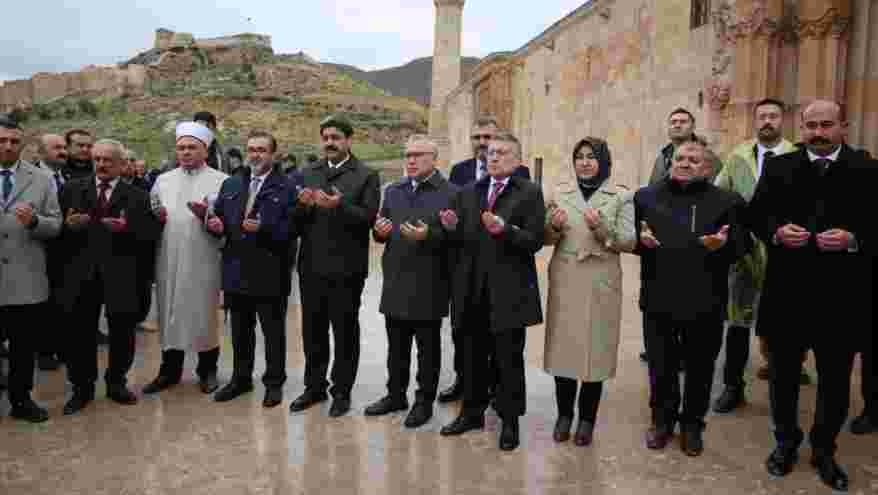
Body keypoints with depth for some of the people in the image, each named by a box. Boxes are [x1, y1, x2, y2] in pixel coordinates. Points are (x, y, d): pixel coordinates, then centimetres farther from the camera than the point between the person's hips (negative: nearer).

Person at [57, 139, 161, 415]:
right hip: (82, 274, 1)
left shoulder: (137, 196, 3)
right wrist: (68, 225, -15)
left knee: (122, 333, 9)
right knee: (80, 333, 8)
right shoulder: (72, 189, 8)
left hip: (121, 276, -1)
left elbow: (151, 233, -3)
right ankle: (82, 387, 24)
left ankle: (117, 383, 27)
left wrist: (127, 227, -20)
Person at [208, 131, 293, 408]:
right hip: (236, 271, 5)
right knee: (240, 331, 16)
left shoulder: (285, 187, -4)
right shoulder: (230, 185, 12)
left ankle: (274, 383, 21)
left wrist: (263, 228, -27)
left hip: (269, 273, -5)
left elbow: (290, 228, -13)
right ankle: (241, 379, 32)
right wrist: (217, 226, -11)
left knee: (273, 332, 8)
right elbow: (220, 219, 11)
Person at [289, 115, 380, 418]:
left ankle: (341, 392, 20)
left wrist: (339, 206, -25)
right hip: (311, 267, 4)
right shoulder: (307, 174, 11)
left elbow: (369, 218, -12)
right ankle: (314, 387, 29)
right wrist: (303, 205, -14)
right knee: (312, 331, 14)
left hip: (346, 269, -4)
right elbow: (295, 221, 7)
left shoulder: (366, 176, -2)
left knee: (345, 332, 7)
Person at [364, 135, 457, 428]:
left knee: (428, 348, 7)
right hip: (395, 282, 5)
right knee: (396, 346, 15)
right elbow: (379, 231, 15)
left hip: (428, 285, -5)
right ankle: (396, 395, 30)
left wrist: (428, 236, -26)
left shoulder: (450, 193, -6)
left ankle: (424, 401, 20)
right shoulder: (392, 191, 13)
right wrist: (380, 231, -7)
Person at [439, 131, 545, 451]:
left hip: (509, 290, -4)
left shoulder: (530, 193, -3)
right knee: (473, 357, 16)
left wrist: (505, 230, -26)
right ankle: (472, 412, 32)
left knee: (509, 359, 6)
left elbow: (534, 241, -12)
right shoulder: (468, 193, 12)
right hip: (473, 289, 5)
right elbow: (462, 240, 10)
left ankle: (510, 422, 21)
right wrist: (452, 228, -11)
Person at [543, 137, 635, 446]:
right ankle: (564, 415, 22)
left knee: (596, 349, 3)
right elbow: (545, 238, 9)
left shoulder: (620, 196, 1)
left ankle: (587, 419, 19)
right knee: (564, 347, 6)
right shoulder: (558, 192, 8)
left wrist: (602, 227, -20)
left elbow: (629, 242, -4)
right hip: (564, 281, 2)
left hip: (601, 283, -2)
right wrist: (554, 226, -12)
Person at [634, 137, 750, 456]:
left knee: (699, 368, 11)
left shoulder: (727, 201, 1)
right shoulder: (646, 197, 7)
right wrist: (641, 239, -12)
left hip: (705, 302, -1)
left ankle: (692, 424, 31)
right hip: (658, 299, 1)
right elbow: (631, 238, 10)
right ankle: (662, 419, 31)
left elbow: (743, 245, -1)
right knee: (660, 366, 11)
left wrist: (724, 243, -21)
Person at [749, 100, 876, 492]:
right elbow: (756, 214, 4)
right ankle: (786, 441, 34)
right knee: (783, 372, 13)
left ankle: (824, 451, 32)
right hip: (787, 290, 1)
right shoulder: (778, 167, 4)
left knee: (835, 379, 11)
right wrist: (776, 231, -15)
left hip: (842, 294, 0)